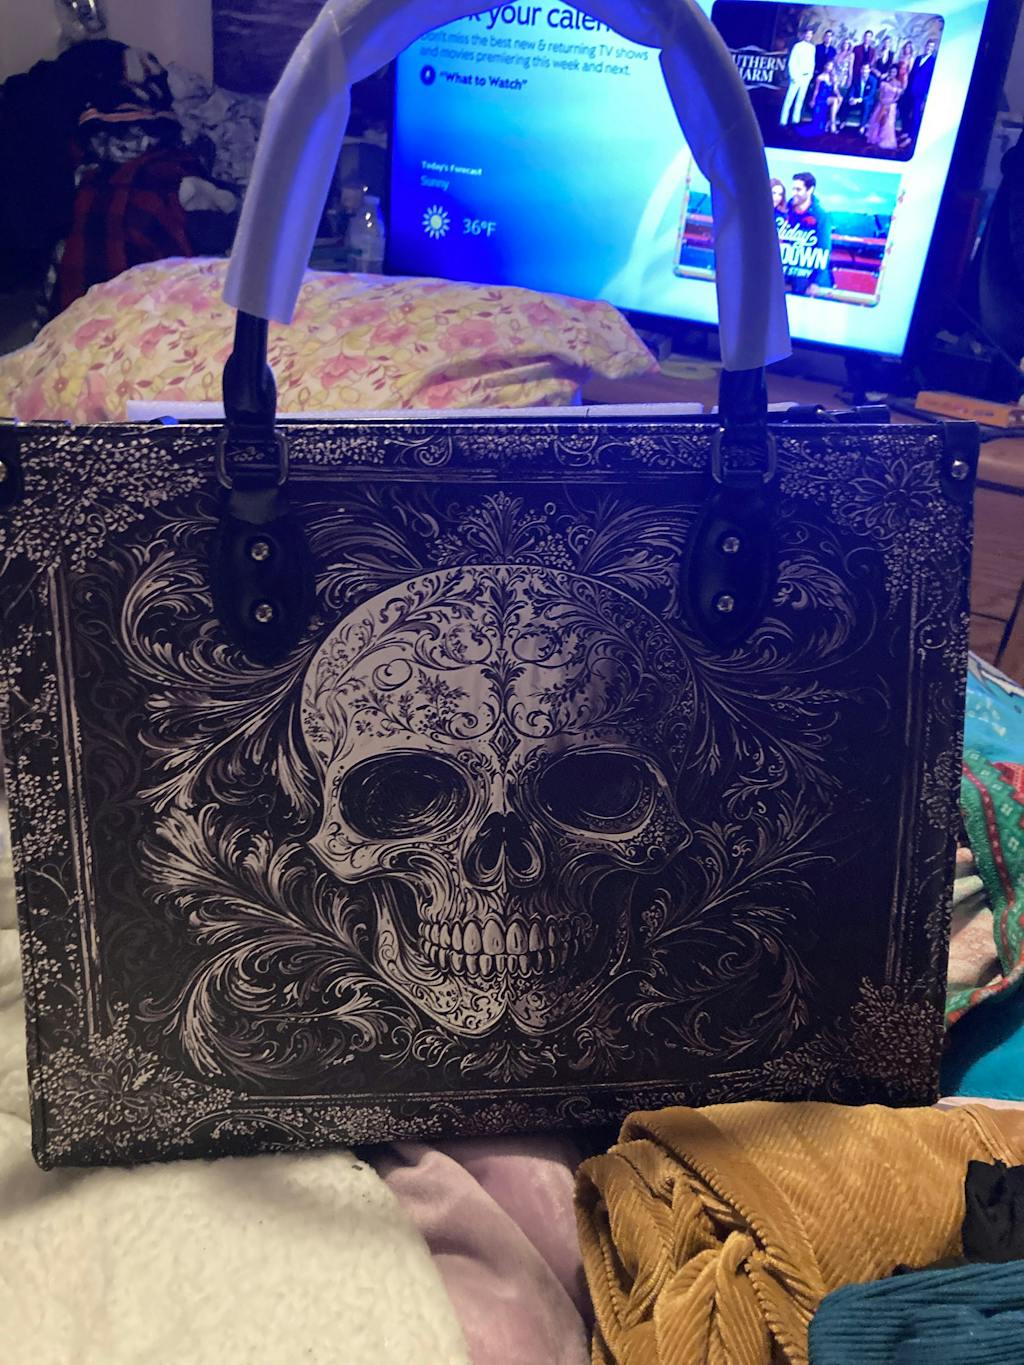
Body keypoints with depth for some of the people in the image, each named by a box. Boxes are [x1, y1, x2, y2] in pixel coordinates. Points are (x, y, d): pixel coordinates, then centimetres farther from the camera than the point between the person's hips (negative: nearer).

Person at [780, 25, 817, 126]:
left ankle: (795, 120, 8)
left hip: (806, 77, 4)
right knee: (789, 99, -8)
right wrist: (794, 76, -11)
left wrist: (811, 74, 1)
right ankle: (783, 121, -7)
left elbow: (812, 62, 13)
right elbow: (792, 62, -6)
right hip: (797, 76, -4)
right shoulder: (797, 46, -3)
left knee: (800, 99, 5)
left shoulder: (812, 47, 10)